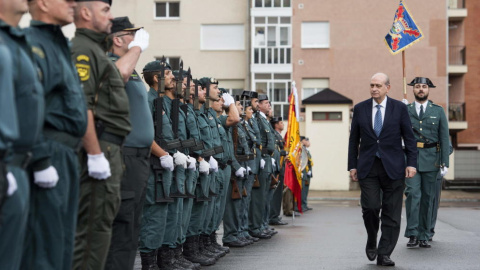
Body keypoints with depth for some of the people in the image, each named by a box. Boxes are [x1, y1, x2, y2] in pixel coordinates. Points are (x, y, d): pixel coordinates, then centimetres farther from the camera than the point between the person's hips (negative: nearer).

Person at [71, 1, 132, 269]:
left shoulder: (97, 51, 21)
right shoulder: (82, 49, -11)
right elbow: (81, 105, -21)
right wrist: (95, 154, -24)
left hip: (109, 149, 11)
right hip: (99, 149, -11)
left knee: (103, 221, 13)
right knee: (95, 226, -9)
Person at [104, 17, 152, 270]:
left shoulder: (132, 70, 20)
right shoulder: (109, 63, -10)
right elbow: (120, 72, -35)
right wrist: (137, 46, -18)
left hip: (139, 158, 10)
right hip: (125, 158, -10)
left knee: (131, 229, 13)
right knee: (122, 228, -10)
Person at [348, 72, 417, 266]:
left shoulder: (399, 108, 3)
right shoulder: (360, 109, 7)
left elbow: (409, 138, 4)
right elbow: (353, 140, 10)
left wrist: (411, 163, -5)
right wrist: (352, 165, 5)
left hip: (393, 167, 0)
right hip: (367, 168, 1)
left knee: (391, 213, -1)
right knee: (370, 207, -11)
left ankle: (384, 255, 6)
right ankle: (371, 242, 16)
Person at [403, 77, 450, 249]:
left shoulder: (438, 111, 10)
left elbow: (444, 138, 7)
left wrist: (445, 163, 0)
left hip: (431, 160, 1)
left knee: (428, 197, 4)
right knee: (413, 194, -14)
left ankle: (423, 236, 11)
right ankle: (412, 234, -10)